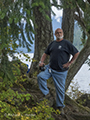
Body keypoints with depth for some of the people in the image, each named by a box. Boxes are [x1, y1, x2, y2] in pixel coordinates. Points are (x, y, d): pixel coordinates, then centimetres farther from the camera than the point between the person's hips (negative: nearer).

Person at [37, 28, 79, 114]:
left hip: (61, 71, -4)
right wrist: (41, 61, 3)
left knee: (60, 89, 2)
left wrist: (69, 63, -6)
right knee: (40, 76, -19)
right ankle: (46, 94, -4)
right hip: (50, 68, 5)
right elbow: (46, 53, 20)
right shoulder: (52, 44, 12)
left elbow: (76, 53, -3)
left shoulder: (67, 43, -5)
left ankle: (60, 106, 18)